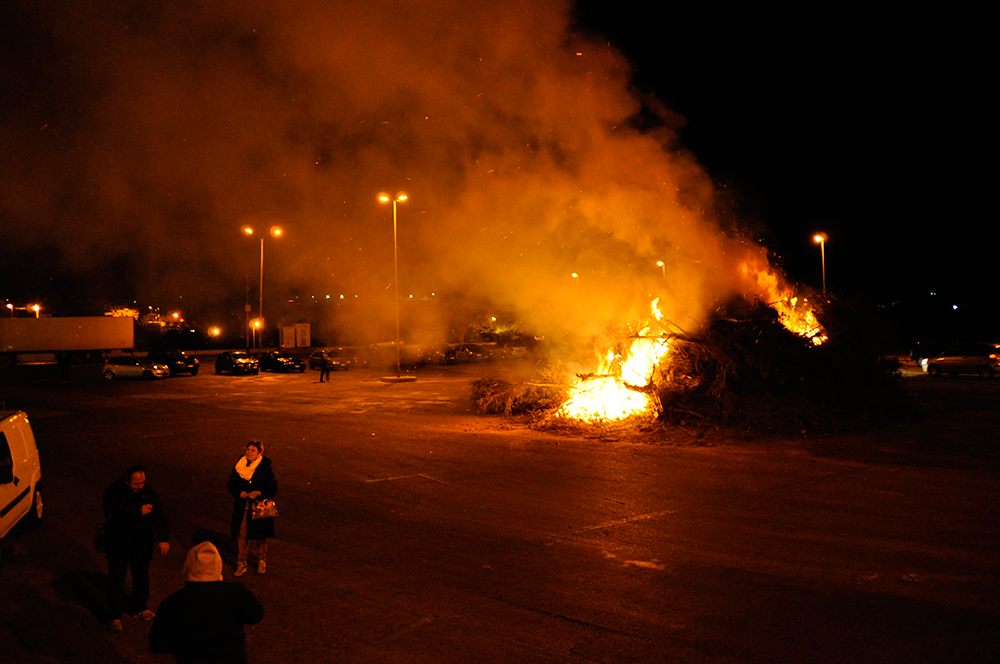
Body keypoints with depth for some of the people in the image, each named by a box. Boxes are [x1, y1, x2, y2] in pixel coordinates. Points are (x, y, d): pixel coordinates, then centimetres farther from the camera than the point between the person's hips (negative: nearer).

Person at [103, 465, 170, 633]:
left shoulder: (148, 492, -4)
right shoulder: (113, 493, -15)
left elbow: (159, 515, -4)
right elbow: (112, 516, -28)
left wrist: (164, 538, -13)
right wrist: (138, 512, -28)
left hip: (142, 543, 4)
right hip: (119, 544, -4)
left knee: (142, 575, 16)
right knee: (116, 579, 1)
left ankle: (138, 607, 36)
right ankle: (114, 616, 13)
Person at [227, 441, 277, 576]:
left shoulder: (266, 469, -13)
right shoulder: (239, 465, -3)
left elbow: (273, 490, -9)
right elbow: (231, 484, 5)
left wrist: (258, 493, -24)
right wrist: (240, 492, -14)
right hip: (242, 507, 2)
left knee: (260, 537, 11)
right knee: (242, 535, 6)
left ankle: (261, 561, 34)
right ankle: (241, 564, 23)